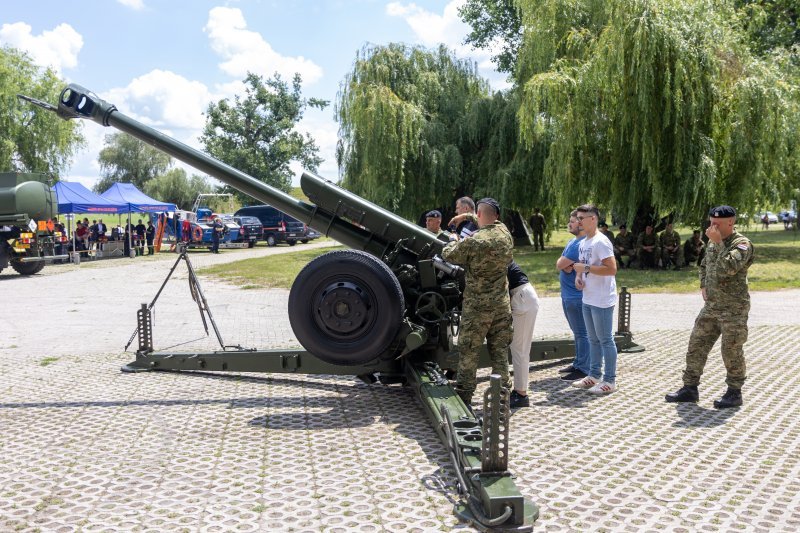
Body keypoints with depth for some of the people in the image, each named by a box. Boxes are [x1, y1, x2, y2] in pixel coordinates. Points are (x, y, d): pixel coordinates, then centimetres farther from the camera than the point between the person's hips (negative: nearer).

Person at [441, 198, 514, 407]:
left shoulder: (473, 242, -17)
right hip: (502, 304, 5)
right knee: (500, 351, 13)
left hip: (476, 306, -5)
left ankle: (464, 396, 11)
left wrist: (454, 241, 19)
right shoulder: (505, 234, -1)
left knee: (468, 352, 6)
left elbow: (448, 255, -1)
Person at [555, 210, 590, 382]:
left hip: (577, 296, -10)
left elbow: (559, 264, -20)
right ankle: (578, 363, 28)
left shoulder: (580, 244, -20)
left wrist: (563, 263, 0)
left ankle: (583, 369, 6)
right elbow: (560, 264, 11)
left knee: (581, 333, -1)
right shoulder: (573, 240, 13)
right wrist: (566, 265, -9)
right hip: (568, 295, 10)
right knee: (577, 332, 18)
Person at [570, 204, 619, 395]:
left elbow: (612, 269, -24)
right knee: (593, 339, 17)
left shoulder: (601, 242, -17)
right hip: (588, 299, 9)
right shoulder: (583, 242, 12)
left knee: (605, 340, -1)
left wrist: (586, 268, -20)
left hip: (602, 301, -9)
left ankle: (610, 381, 7)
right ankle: (594, 376, 27)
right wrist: (578, 276, 1)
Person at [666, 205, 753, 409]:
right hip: (711, 306, 8)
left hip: (733, 308, -7)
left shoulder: (742, 244, -13)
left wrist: (719, 242, -24)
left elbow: (729, 267, -30)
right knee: (696, 346, 8)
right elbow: (704, 265, 26)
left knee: (732, 351, 1)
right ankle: (690, 388, 18)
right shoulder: (713, 242, 10)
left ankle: (734, 393, 16)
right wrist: (703, 286, 11)